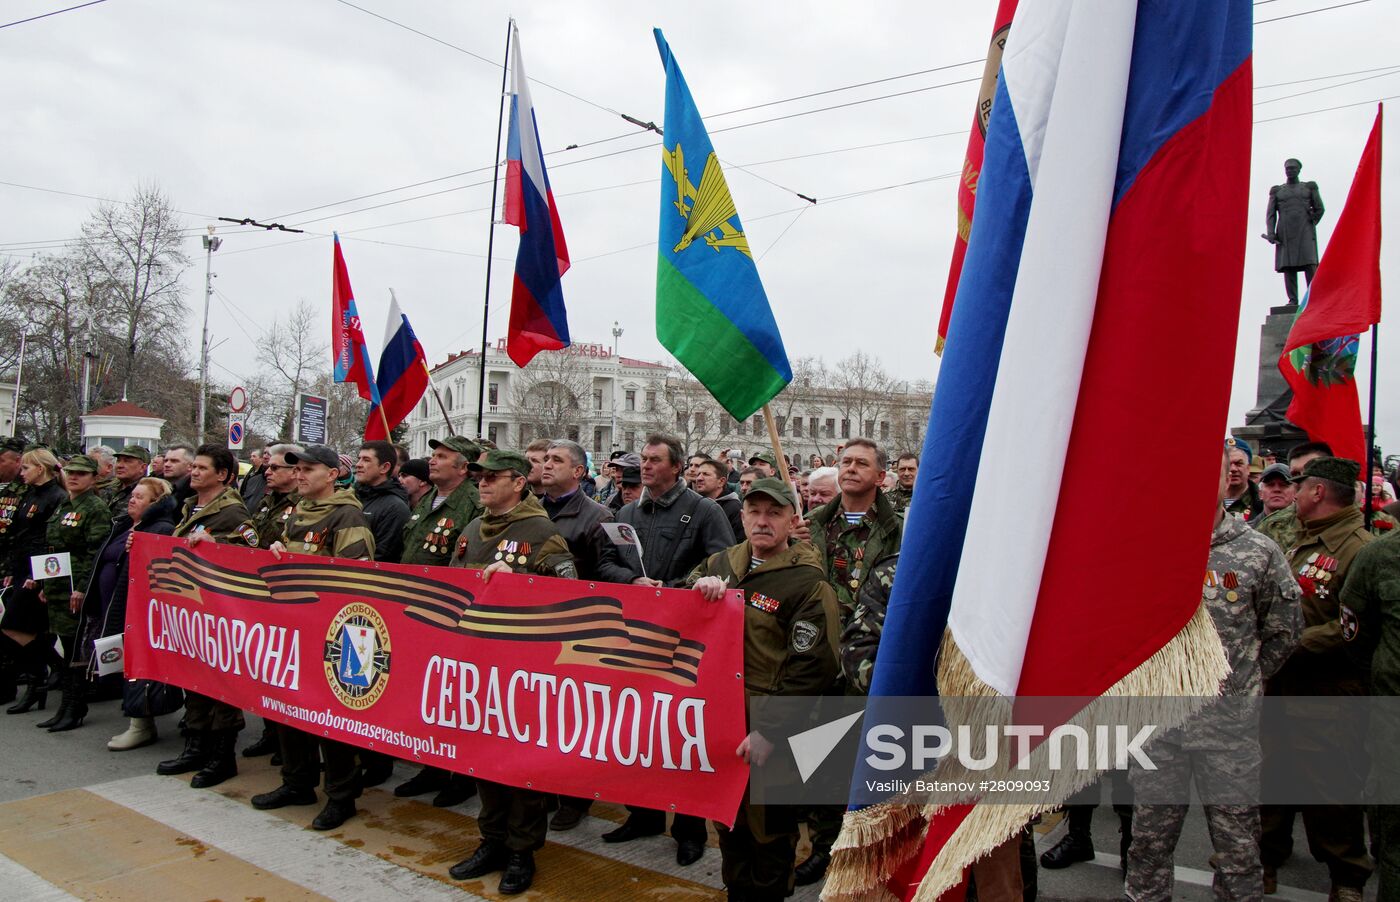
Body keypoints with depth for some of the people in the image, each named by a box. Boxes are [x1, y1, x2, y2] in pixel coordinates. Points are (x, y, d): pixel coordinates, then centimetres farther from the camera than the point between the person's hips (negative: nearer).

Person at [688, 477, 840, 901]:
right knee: (728, 821, 22)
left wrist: (769, 731, -22)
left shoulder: (808, 583, -14)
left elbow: (810, 670, -18)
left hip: (769, 735, -6)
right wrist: (699, 585, -9)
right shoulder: (722, 563, 4)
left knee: (769, 829, 9)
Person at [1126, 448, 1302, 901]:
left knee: (1238, 846, 10)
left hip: (1230, 727, -1)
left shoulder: (1260, 552, -3)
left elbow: (1284, 630, 10)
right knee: (1149, 842, 12)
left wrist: (1243, 681, 8)